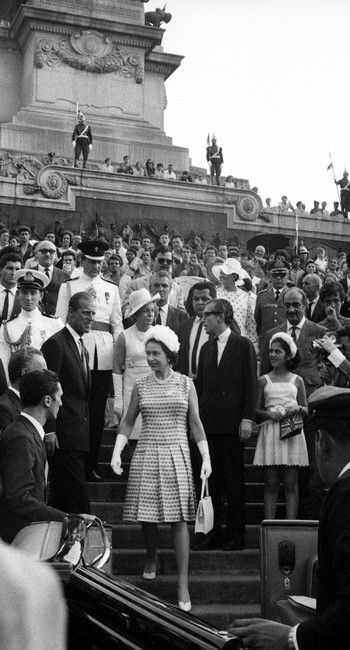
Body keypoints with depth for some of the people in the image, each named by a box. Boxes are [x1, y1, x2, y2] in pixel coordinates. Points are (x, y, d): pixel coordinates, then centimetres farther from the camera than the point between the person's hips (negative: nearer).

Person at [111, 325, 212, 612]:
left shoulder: (185, 384, 4)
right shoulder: (141, 386, 6)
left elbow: (196, 424, 6)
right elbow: (128, 422, 9)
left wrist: (206, 458, 0)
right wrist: (116, 453, -3)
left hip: (176, 454, -1)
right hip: (147, 454, 1)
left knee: (179, 518, -6)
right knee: (147, 515, 4)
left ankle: (183, 583, -3)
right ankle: (152, 559, 34)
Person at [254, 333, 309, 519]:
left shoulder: (297, 381, 11)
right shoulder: (263, 381, 9)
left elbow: (306, 410, 12)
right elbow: (256, 410, 6)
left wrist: (298, 408, -9)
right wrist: (269, 413, -13)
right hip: (270, 432, 0)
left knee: (291, 484, 0)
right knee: (271, 484, 0)